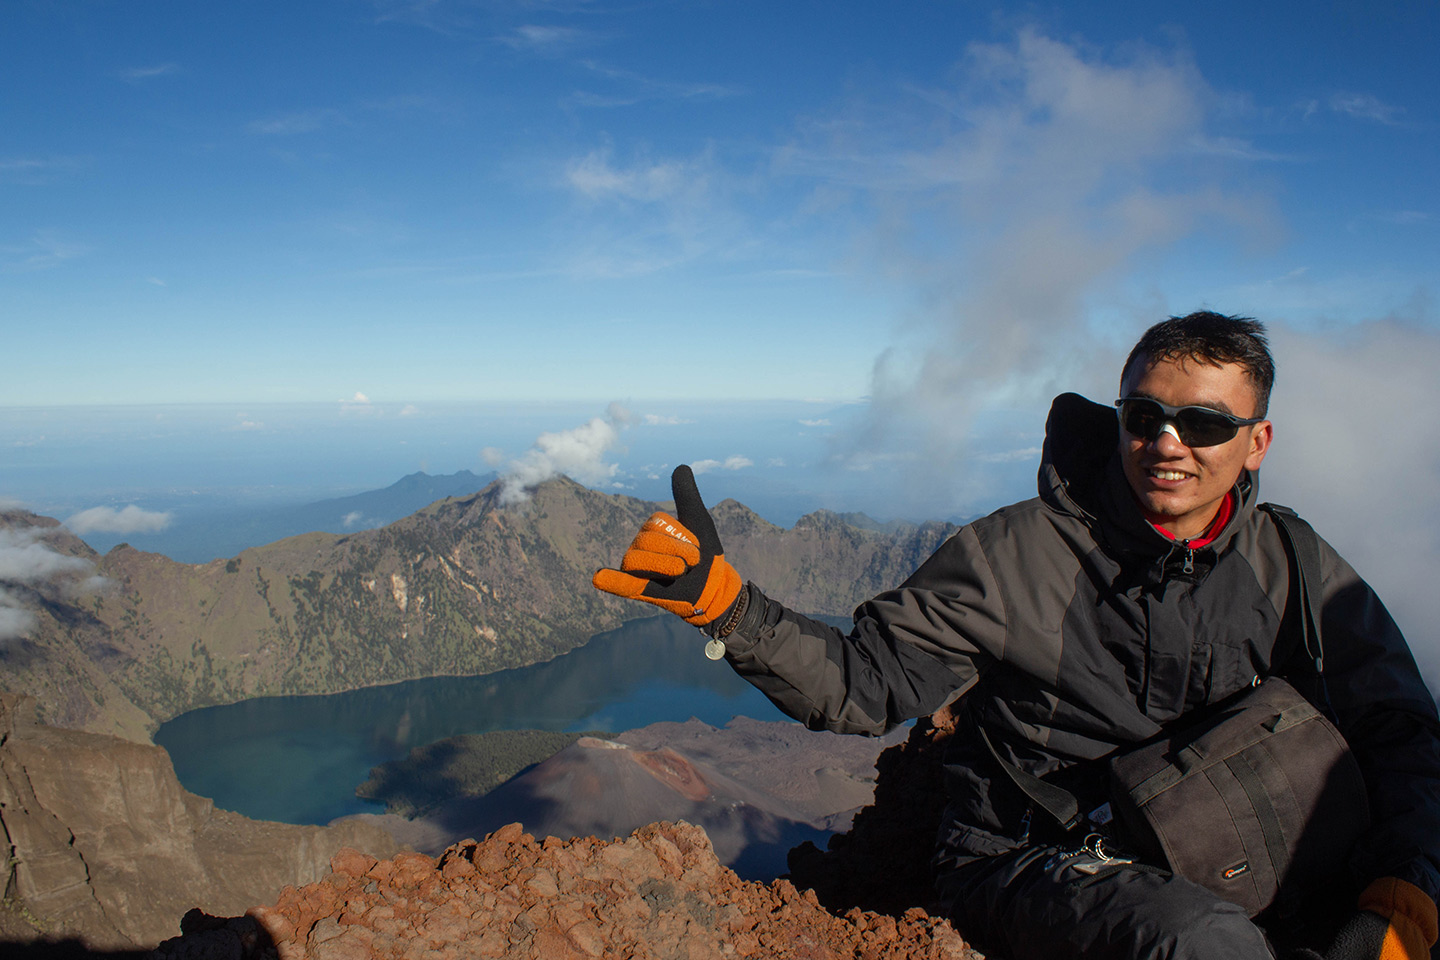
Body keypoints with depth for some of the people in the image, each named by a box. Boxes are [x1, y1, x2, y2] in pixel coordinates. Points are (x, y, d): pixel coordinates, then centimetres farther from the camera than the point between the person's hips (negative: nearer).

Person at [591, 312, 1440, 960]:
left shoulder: (1293, 571, -1)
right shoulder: (1015, 553, -12)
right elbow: (865, 684, -14)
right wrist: (726, 605, -29)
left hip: (1204, 860, 5)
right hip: (1031, 858, -4)